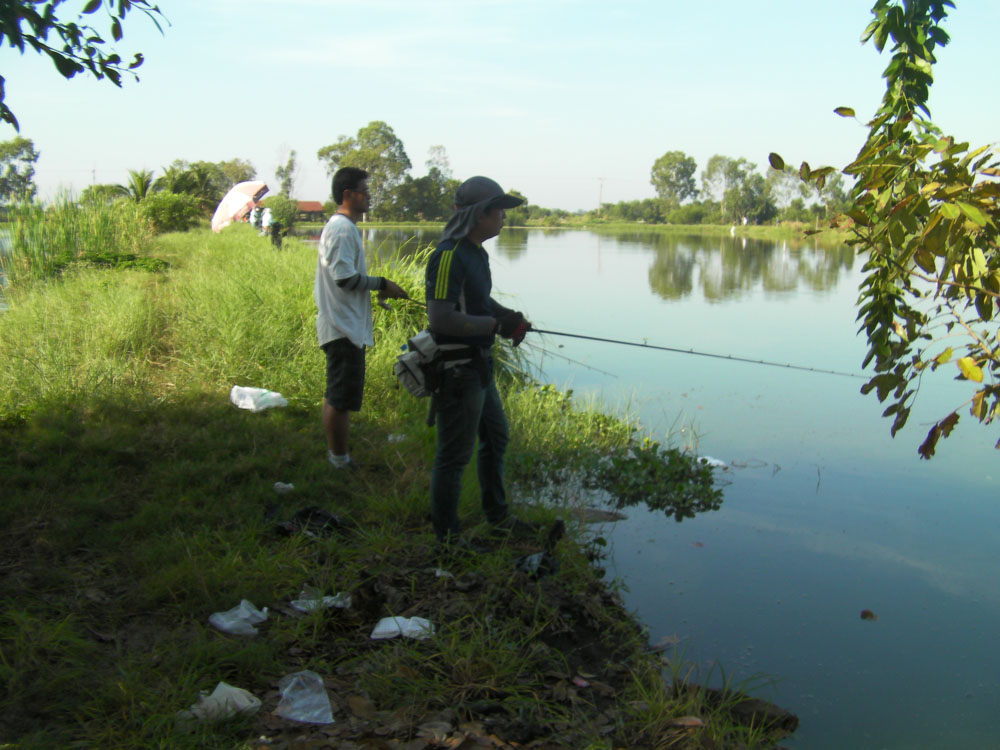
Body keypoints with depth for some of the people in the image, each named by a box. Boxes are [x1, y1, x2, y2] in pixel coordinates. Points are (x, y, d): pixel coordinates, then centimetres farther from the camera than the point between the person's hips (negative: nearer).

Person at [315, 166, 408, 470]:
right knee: (341, 399, -4)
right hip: (344, 328, -11)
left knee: (336, 396, 17)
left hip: (344, 327, 11)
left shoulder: (342, 226, 18)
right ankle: (340, 462, 3)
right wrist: (381, 284, -12)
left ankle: (336, 456, 27)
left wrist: (380, 288, 13)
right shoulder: (342, 228, -15)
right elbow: (345, 277, -22)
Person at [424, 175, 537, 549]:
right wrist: (497, 325, -23)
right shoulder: (448, 256, -21)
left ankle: (497, 515, 39)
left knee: (495, 438, 22)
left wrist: (509, 316, 5)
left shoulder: (476, 252, 10)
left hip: (479, 366, 11)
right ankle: (446, 535, 16)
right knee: (454, 454, 1)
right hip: (456, 370, -11)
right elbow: (440, 319, -28)